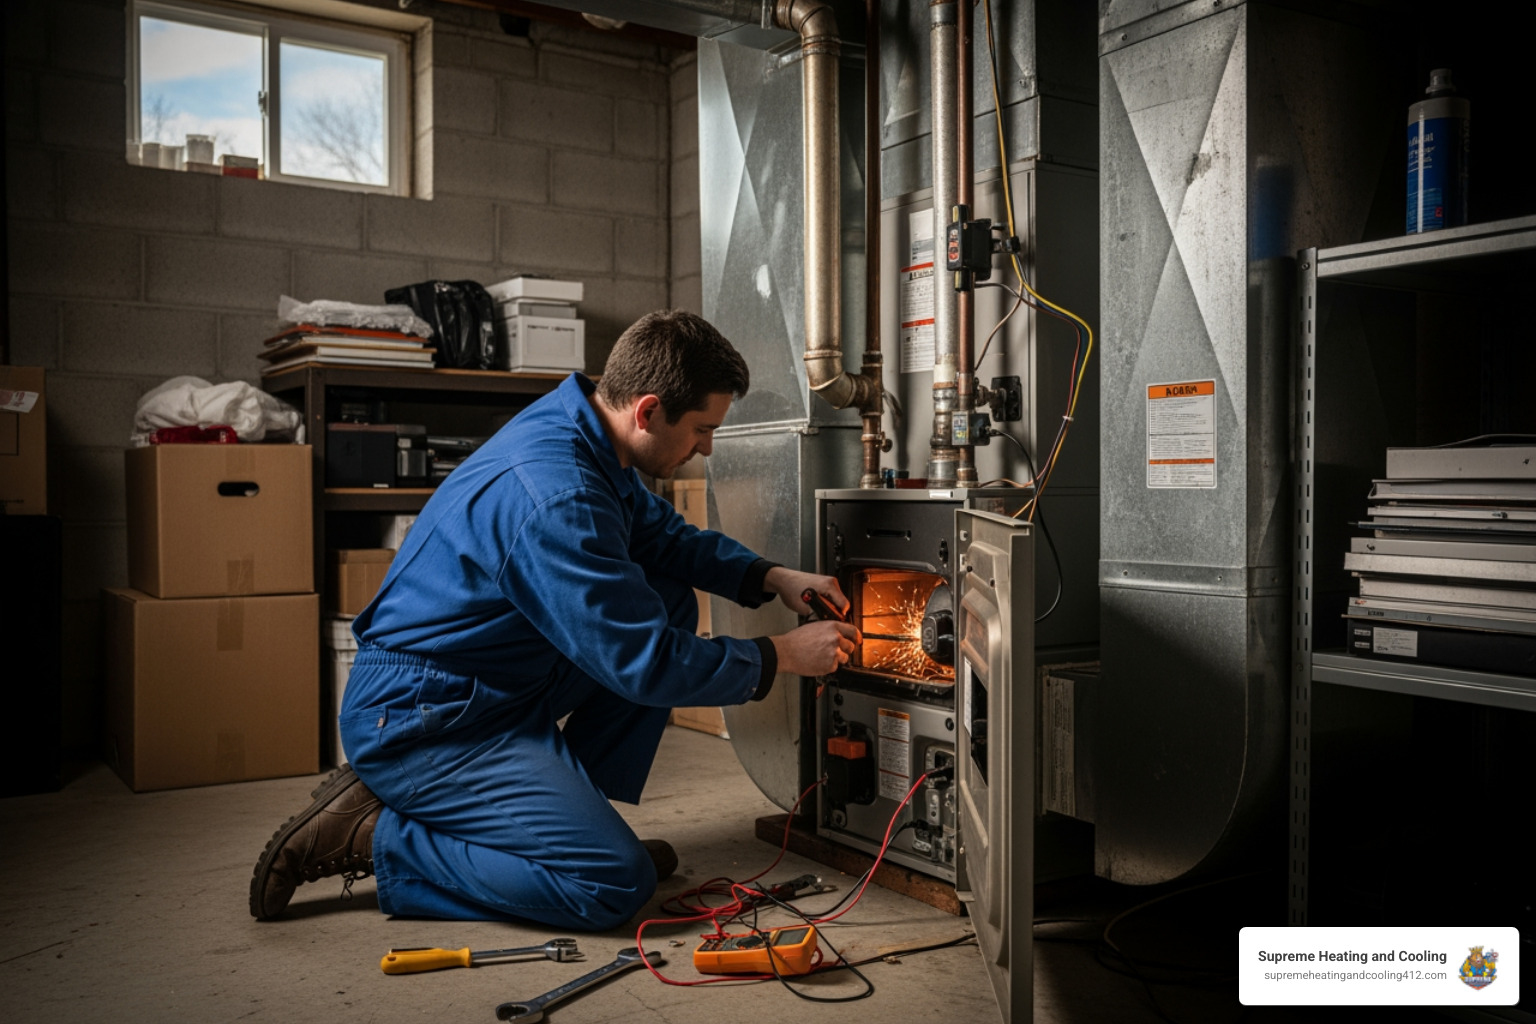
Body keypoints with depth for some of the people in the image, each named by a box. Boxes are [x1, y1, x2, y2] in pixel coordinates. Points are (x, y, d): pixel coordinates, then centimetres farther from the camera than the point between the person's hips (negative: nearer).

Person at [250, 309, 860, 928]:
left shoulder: (581, 426, 2)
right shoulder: (552, 496, -29)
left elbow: (663, 534, 18)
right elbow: (642, 662, -25)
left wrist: (771, 578, 4)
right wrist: (780, 657, -13)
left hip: (502, 686, 10)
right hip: (417, 723, -10)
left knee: (670, 602, 7)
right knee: (618, 884, -16)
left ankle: (569, 807, 9)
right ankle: (371, 836, -5)